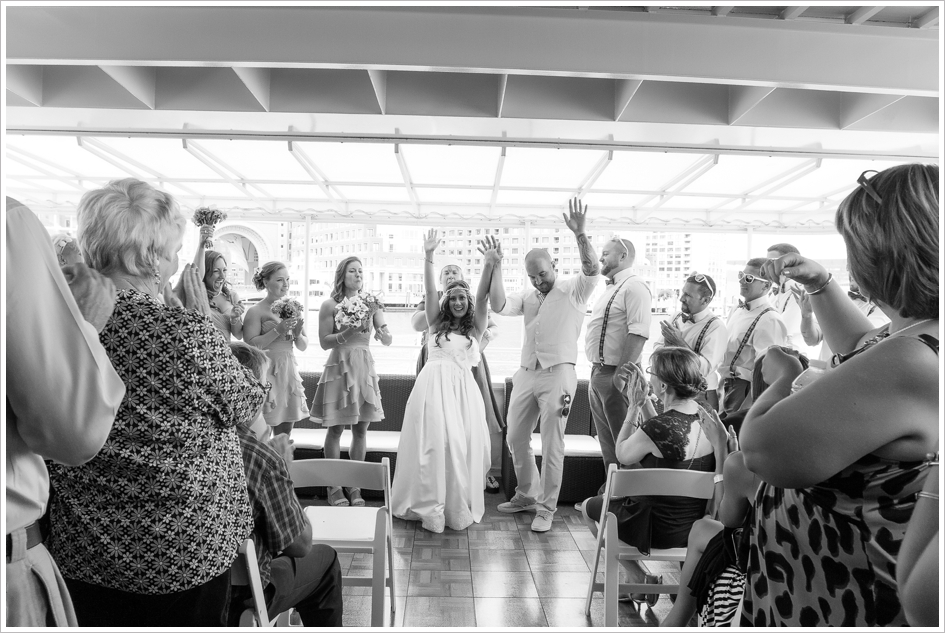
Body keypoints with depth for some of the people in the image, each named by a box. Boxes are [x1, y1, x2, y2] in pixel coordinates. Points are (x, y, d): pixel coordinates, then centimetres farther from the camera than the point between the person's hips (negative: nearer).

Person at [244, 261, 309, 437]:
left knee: (285, 434, 12)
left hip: (289, 371, 5)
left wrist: (298, 334, -8)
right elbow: (250, 345, -14)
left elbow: (303, 346, 12)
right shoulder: (256, 311, -5)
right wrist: (277, 330, -19)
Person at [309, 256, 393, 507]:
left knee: (361, 429, 7)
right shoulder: (330, 305, -2)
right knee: (336, 428, 2)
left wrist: (381, 332, -21)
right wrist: (347, 334, -20)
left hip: (364, 367, 4)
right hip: (340, 366, -3)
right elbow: (324, 342, -6)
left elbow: (389, 340, 1)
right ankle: (333, 486, 16)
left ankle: (355, 485, 20)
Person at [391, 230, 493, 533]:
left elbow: (483, 295, 0)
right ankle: (429, 506, 9)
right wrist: (428, 256, -9)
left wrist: (490, 263, -11)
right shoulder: (437, 323, 13)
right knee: (433, 444, -4)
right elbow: (430, 291, 2)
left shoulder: (475, 328, 12)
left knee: (463, 445, 0)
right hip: (432, 385, -1)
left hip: (462, 389, 1)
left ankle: (459, 509, 16)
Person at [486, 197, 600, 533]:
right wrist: (495, 267, -5)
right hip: (526, 375, 6)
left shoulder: (573, 289, 0)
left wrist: (580, 234, -31)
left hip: (557, 374, -6)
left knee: (552, 446, 0)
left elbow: (592, 270, -19)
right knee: (516, 438, 13)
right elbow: (499, 306, -1)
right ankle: (527, 495, 33)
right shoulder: (527, 297, 13)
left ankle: (546, 509, 15)